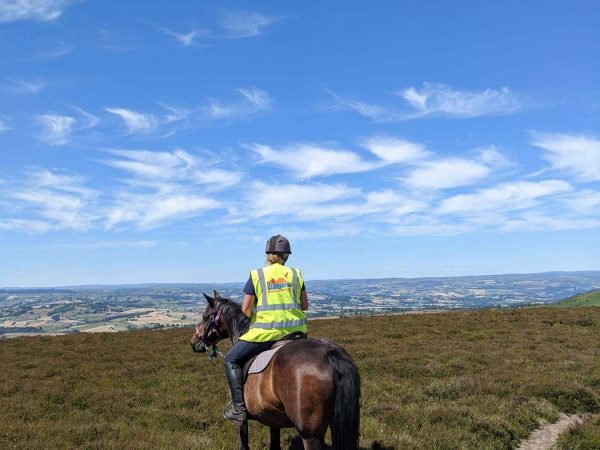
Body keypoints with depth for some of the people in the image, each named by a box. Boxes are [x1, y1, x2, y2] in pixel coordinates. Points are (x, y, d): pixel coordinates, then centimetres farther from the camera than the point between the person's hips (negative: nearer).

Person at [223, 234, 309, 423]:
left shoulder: (256, 275, -1)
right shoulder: (295, 274, 6)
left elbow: (245, 309, -2)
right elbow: (305, 305, 11)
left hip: (265, 332, -4)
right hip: (295, 329, 4)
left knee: (231, 360, 12)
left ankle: (238, 408, 3)